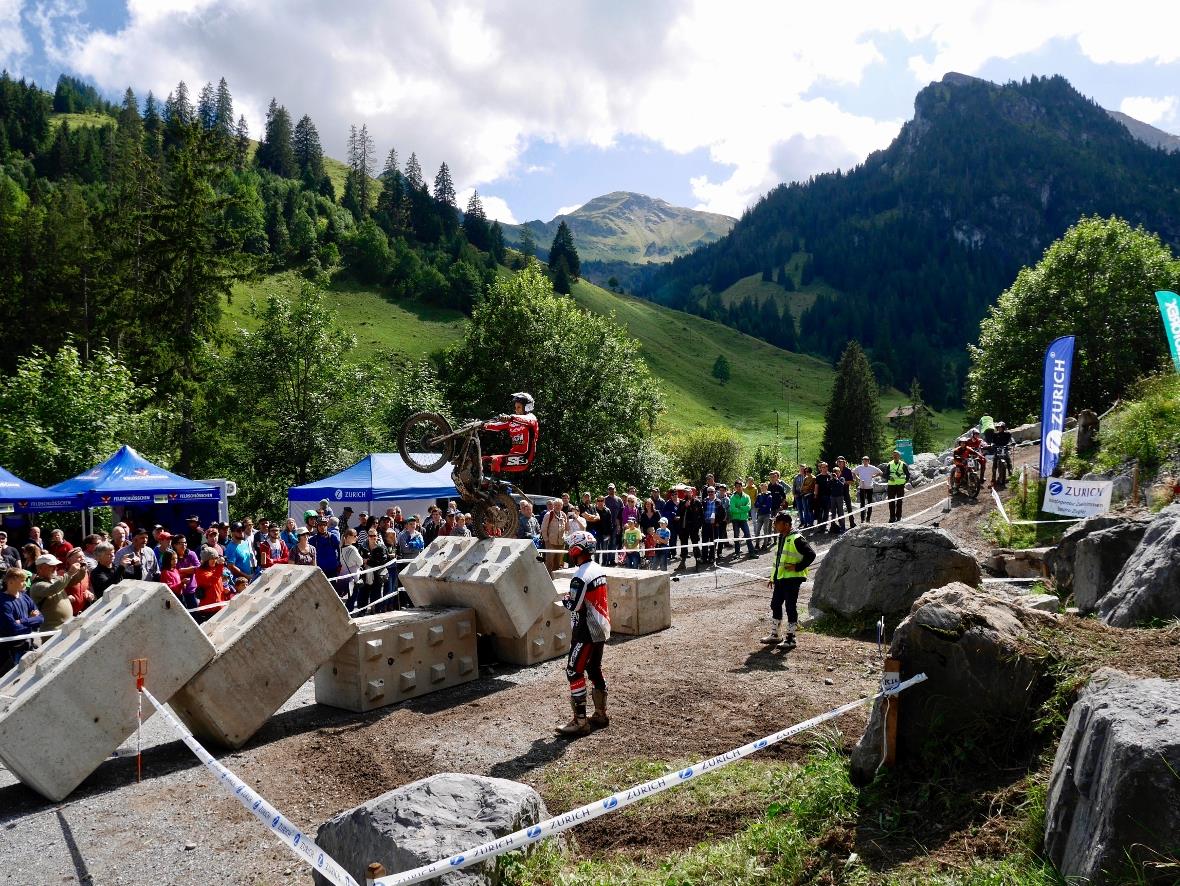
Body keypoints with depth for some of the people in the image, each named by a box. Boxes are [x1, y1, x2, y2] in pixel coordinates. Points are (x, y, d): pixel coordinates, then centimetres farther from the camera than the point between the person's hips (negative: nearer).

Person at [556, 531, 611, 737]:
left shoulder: (580, 576, -20)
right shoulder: (599, 569, 8)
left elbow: (575, 605, -21)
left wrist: (565, 600, -1)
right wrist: (572, 598, 12)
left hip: (587, 631, -9)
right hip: (602, 629, 9)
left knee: (574, 672, -4)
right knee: (595, 669, 18)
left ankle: (580, 722, -4)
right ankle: (601, 714, 26)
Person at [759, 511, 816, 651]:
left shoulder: (796, 539, -16)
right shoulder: (781, 537, 13)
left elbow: (811, 554, -18)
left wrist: (797, 567, -17)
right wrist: (772, 577, 21)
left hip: (792, 579, -9)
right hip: (780, 578, 9)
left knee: (790, 607, -2)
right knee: (775, 605, 14)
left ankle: (790, 638, 7)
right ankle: (775, 634, 26)